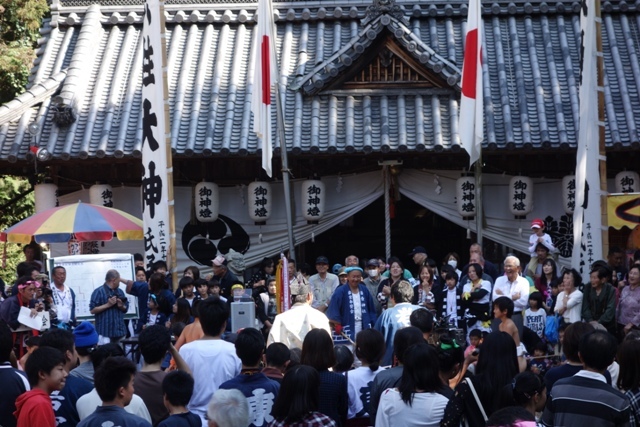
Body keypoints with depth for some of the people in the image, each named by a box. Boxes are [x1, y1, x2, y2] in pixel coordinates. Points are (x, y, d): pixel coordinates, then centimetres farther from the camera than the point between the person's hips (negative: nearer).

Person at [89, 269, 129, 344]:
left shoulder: (120, 292, 14)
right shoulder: (99, 291, -4)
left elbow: (126, 309, 18)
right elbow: (92, 310, -9)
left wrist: (121, 306, -4)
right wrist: (108, 305, -16)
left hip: (119, 330, 6)